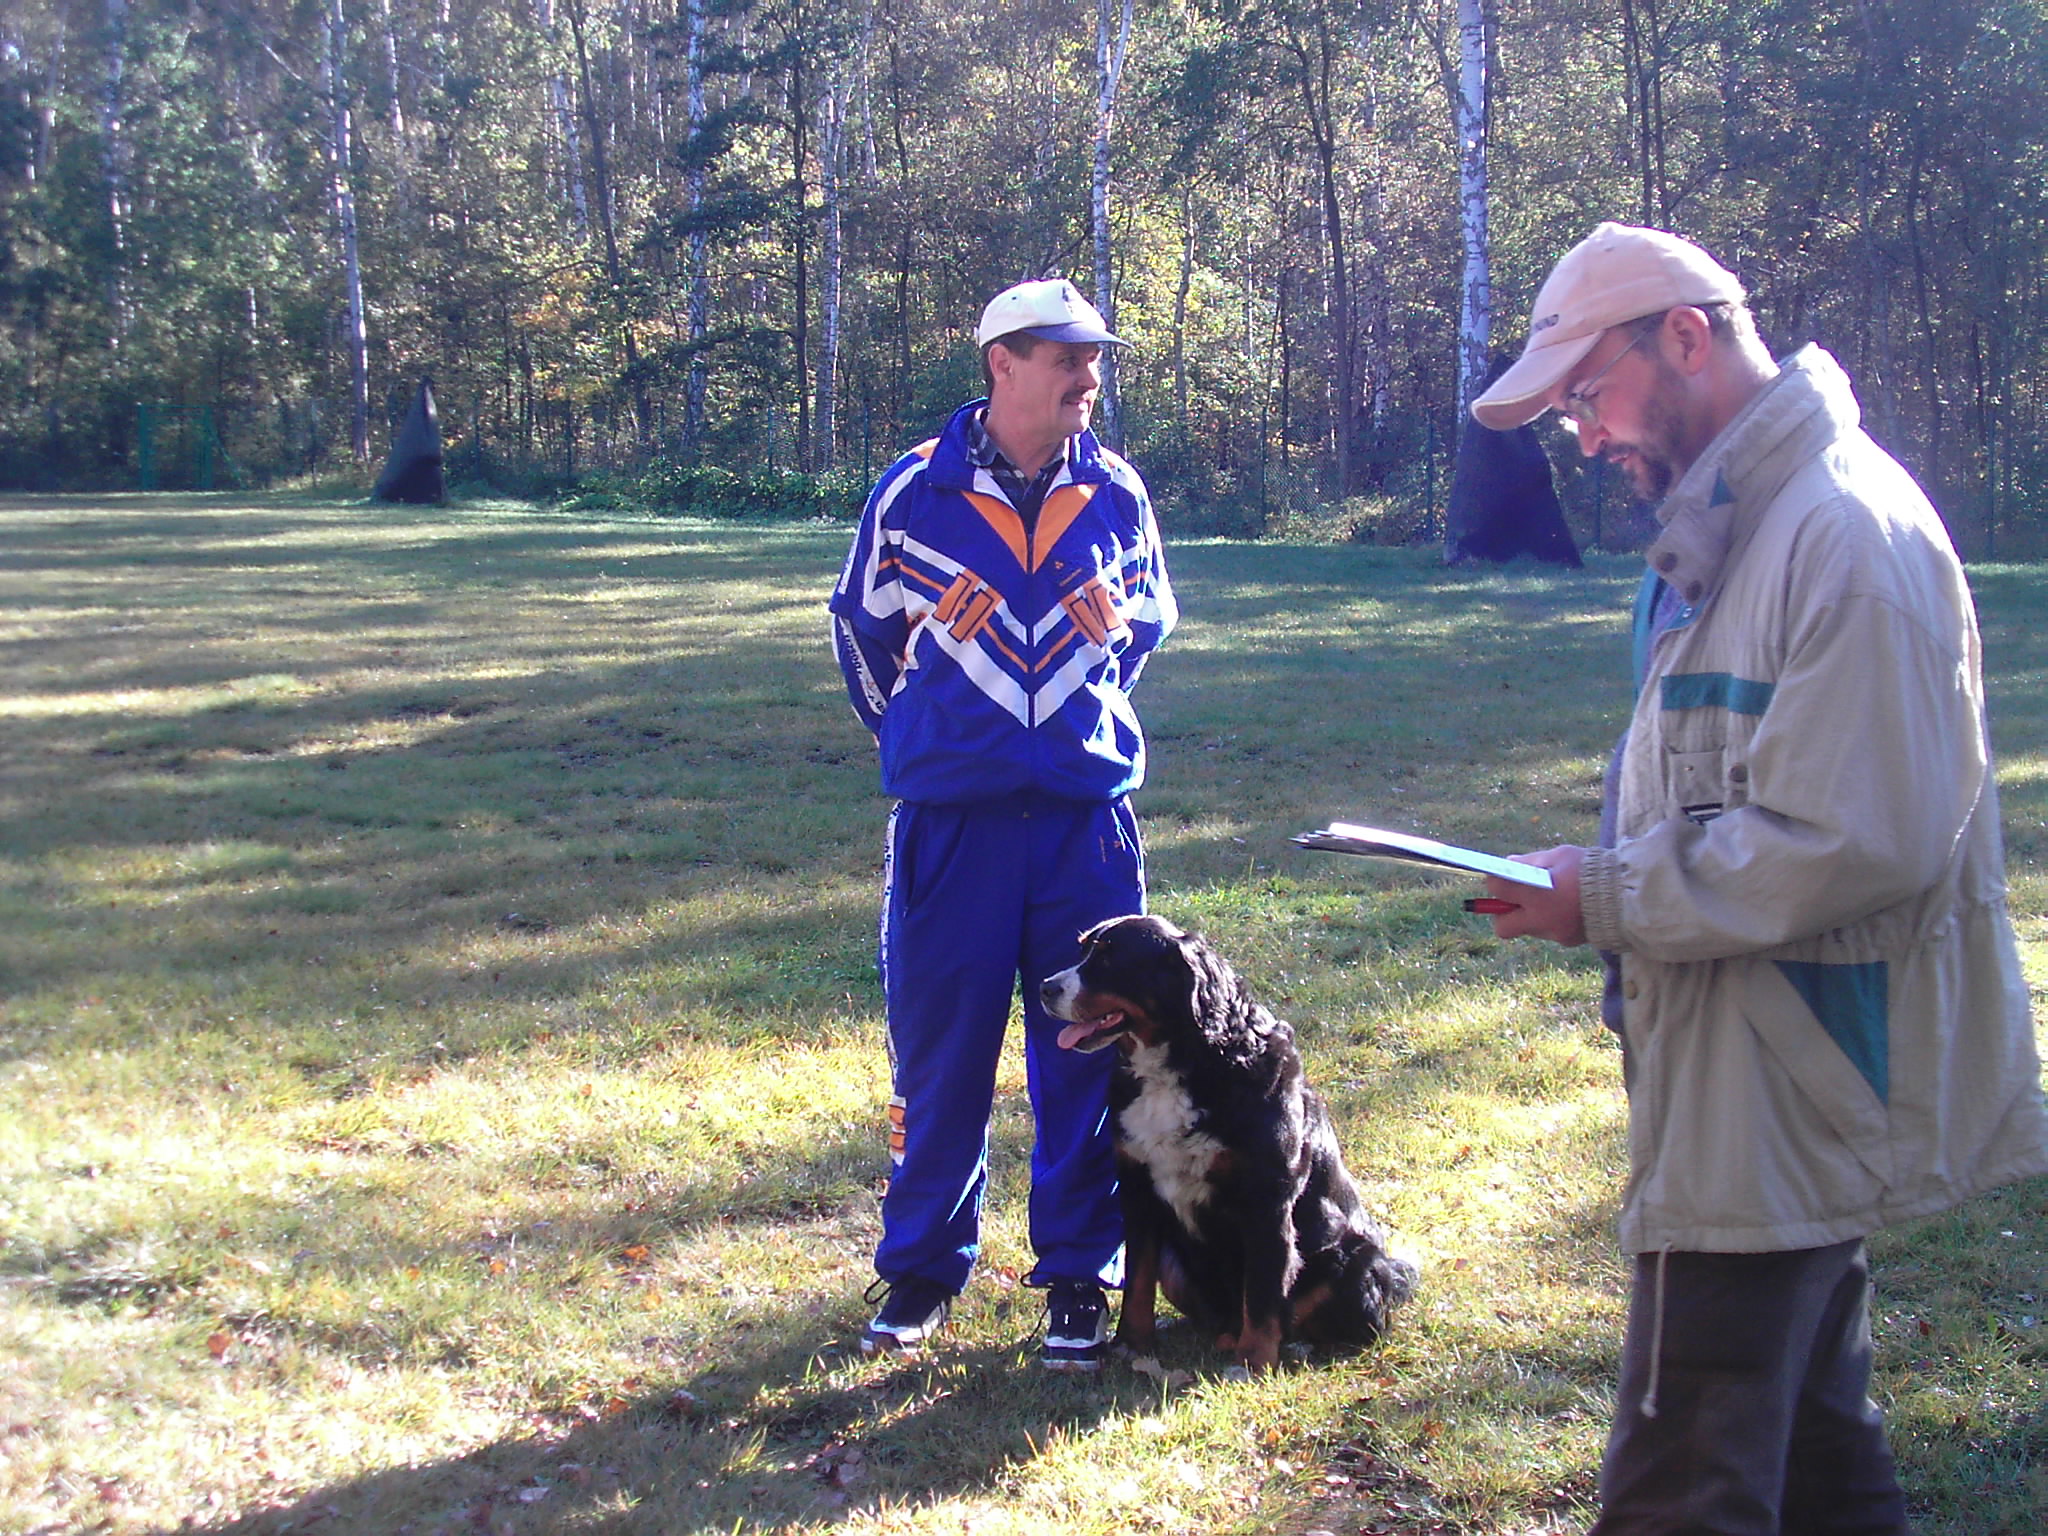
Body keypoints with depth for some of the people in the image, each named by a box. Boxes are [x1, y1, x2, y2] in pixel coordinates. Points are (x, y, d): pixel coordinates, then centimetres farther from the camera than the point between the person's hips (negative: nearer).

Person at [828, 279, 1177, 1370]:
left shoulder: (1116, 493, 2)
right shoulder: (915, 492, -4)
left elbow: (1154, 612, 16)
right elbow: (862, 625, 10)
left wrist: (1119, 627, -4)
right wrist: (917, 741, 10)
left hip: (1084, 813, 2)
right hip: (949, 818, -2)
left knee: (1088, 1051, 6)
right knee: (938, 1047, 6)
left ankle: (1078, 1279, 18)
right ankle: (921, 1268, 22)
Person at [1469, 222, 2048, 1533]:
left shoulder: (1842, 530, -19)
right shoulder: (1728, 529, 14)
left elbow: (1857, 840, -25)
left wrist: (1611, 900, -17)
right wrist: (1607, 881, 8)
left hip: (1777, 1114, -11)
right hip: (1785, 1094, 11)